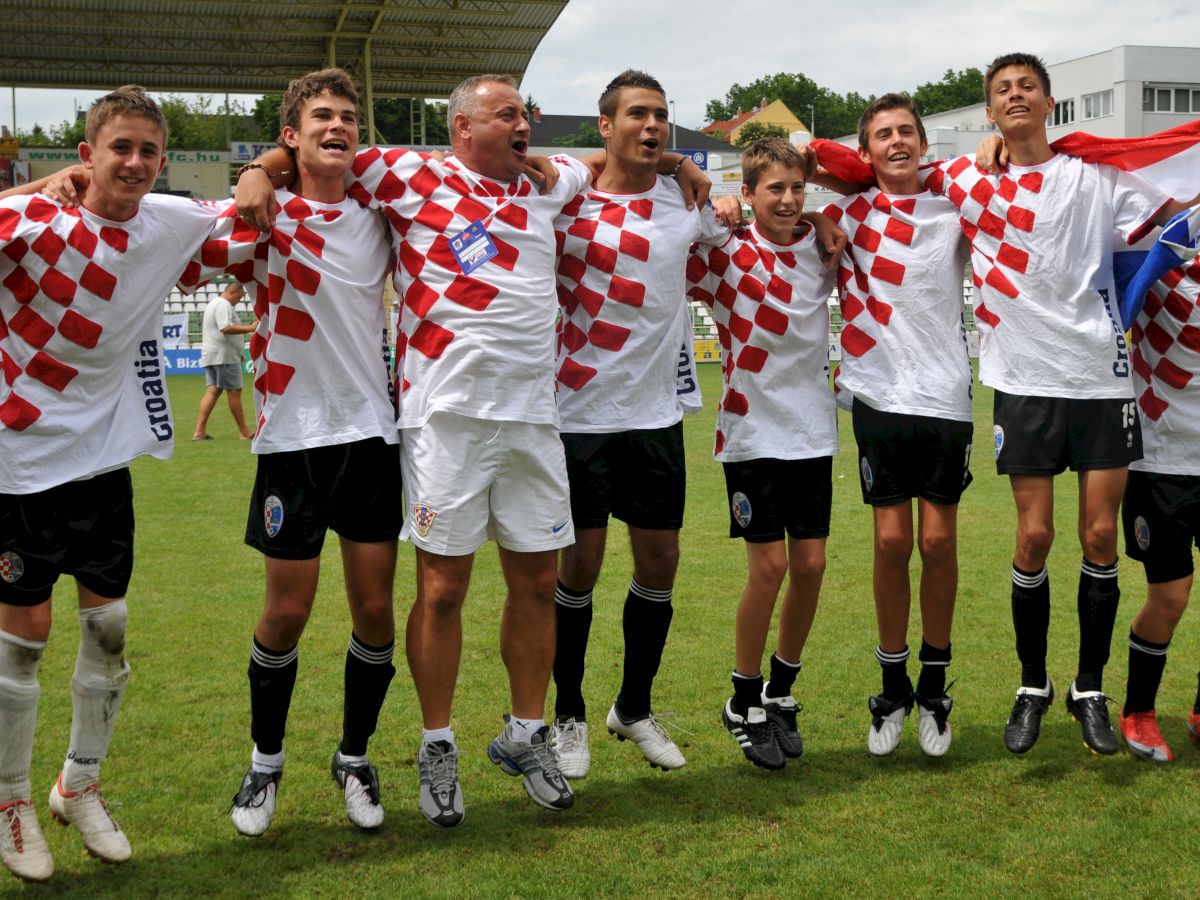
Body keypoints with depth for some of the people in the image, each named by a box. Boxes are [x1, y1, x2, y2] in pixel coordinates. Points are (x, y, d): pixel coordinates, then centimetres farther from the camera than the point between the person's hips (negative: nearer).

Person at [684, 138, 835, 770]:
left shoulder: (821, 246, 3)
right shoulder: (725, 255, -8)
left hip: (814, 431, 4)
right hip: (754, 431, -4)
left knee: (811, 565, 5)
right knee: (769, 566, -4)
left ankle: (780, 694, 24)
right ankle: (744, 706, 14)